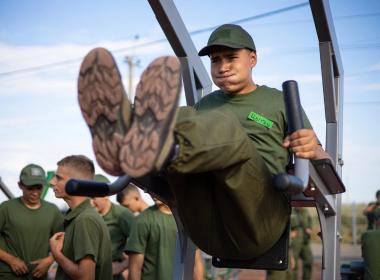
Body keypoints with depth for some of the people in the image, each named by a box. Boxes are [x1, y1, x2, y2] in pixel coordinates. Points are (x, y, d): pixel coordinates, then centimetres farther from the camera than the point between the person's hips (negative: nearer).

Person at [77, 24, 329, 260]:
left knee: (227, 127, -30)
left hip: (255, 225, -3)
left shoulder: (279, 102, 20)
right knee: (183, 121, -19)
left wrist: (314, 150, -11)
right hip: (204, 226, 3)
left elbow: (323, 162, 15)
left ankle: (161, 150, -64)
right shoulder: (206, 104, 30)